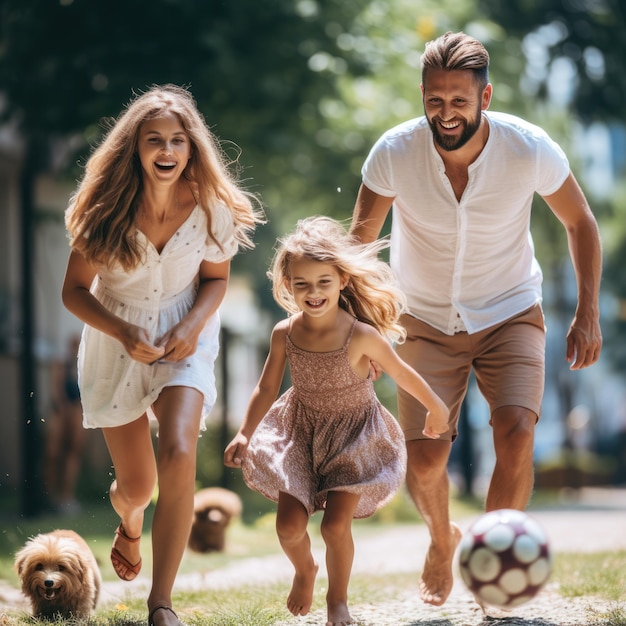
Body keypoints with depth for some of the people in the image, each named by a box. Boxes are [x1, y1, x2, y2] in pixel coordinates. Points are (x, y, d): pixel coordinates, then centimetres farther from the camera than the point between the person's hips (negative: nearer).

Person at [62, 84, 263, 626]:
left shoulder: (213, 206, -14)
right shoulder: (107, 209, -17)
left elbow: (216, 278, 2)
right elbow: (74, 291, -10)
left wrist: (193, 325, -18)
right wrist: (123, 333, -26)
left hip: (184, 338, 0)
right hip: (117, 339, 0)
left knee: (178, 455, -26)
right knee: (137, 486, 9)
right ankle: (129, 522, 51)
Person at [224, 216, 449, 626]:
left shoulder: (360, 336, -21)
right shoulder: (285, 334, -12)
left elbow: (402, 374, -6)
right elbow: (267, 389, 1)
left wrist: (436, 408, 8)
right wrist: (244, 435, -4)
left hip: (354, 437, -3)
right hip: (301, 433, 3)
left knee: (335, 525, -11)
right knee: (290, 525, -5)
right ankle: (304, 571, 31)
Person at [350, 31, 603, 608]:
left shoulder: (529, 149, -22)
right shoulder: (395, 153, -21)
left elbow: (580, 221, -4)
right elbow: (360, 239, -4)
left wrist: (588, 311, -9)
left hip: (511, 314, -1)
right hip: (428, 321, 1)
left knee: (516, 433, -24)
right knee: (424, 461, -7)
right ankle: (442, 540, 28)